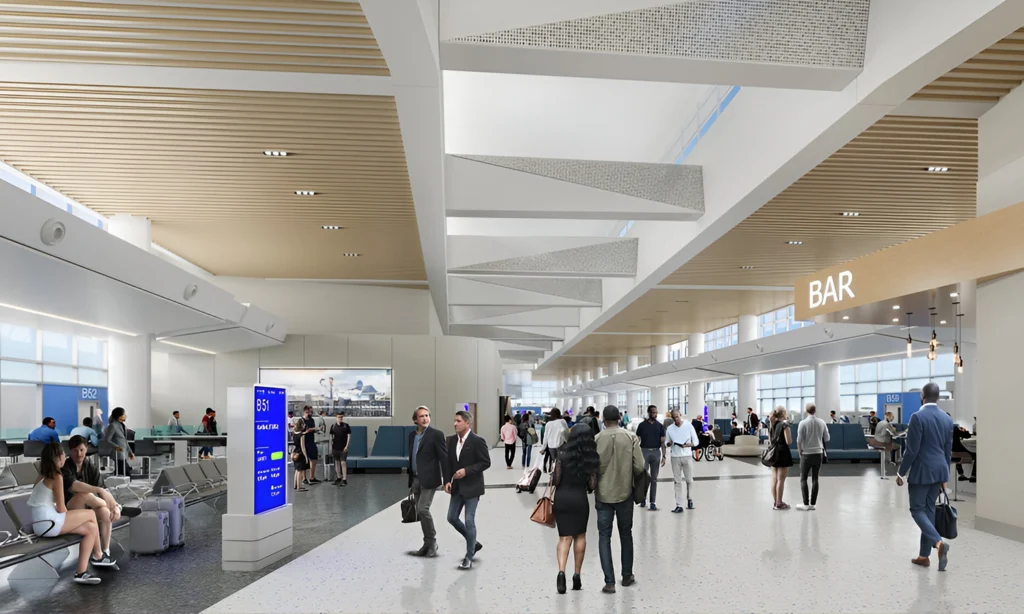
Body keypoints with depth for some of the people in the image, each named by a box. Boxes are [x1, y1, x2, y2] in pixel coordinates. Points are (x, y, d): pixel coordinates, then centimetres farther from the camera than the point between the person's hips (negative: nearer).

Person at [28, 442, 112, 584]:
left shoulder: (43, 476, 20)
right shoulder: (56, 476, -8)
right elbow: (61, 508, -7)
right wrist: (70, 516, 12)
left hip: (41, 524, 9)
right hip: (48, 522, -9)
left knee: (91, 528, 7)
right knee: (91, 515, 3)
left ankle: (81, 572, 4)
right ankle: (97, 556, 17)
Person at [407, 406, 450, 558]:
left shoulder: (436, 434, -9)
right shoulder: (412, 435, 11)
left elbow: (444, 458, -11)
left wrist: (447, 480, -14)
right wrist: (411, 481, 18)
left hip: (428, 479, -7)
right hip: (416, 479, 7)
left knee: (423, 509, -16)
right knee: (420, 512, 9)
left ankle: (431, 542, 0)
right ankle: (428, 545, 19)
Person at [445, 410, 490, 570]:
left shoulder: (477, 441, -16)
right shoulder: (452, 440, 4)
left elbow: (486, 462, -14)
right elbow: (449, 462, 11)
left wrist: (466, 471, -22)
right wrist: (447, 480, -2)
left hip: (472, 487, -7)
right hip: (457, 487, 7)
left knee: (469, 521, -5)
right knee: (452, 518, 10)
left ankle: (469, 557, 8)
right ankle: (473, 543, 31)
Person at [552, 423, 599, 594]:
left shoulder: (563, 457, -8)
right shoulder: (592, 460, -4)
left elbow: (555, 481, -7)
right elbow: (592, 485, -4)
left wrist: (553, 476, 14)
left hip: (561, 499, -1)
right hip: (580, 500, 1)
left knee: (565, 537, 4)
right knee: (580, 536, 16)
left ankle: (561, 571, -17)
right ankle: (577, 576, 20)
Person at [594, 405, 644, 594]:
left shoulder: (597, 439, -10)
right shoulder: (631, 437, -7)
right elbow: (639, 467, -9)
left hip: (603, 494, -1)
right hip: (625, 493, 1)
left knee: (604, 536, 6)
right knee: (626, 534, 18)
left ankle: (609, 582, 1)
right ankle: (627, 576, 27)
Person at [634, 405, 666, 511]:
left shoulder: (660, 426, 6)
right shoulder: (642, 425, 2)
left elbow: (662, 442, 5)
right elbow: (637, 441, 3)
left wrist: (663, 456, -3)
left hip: (656, 452, 1)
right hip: (644, 451, -1)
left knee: (654, 478, 5)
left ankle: (653, 502, 8)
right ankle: (643, 498, 19)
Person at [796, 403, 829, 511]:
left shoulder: (803, 423, -12)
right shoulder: (821, 422, -1)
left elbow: (799, 440, -13)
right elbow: (826, 438, 8)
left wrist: (800, 452, 1)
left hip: (807, 454, -4)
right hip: (818, 453, 4)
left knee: (803, 479, 3)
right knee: (815, 479, 8)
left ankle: (806, 504, -2)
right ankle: (813, 504, 8)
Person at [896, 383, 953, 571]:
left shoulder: (918, 417, -15)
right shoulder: (947, 419, 6)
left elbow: (912, 450, -16)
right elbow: (948, 451, 11)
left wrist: (901, 473, -6)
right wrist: (944, 477, 18)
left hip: (921, 471, -7)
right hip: (938, 471, 7)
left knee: (917, 510, 2)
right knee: (929, 510, 12)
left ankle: (939, 542, -19)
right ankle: (925, 555, 16)